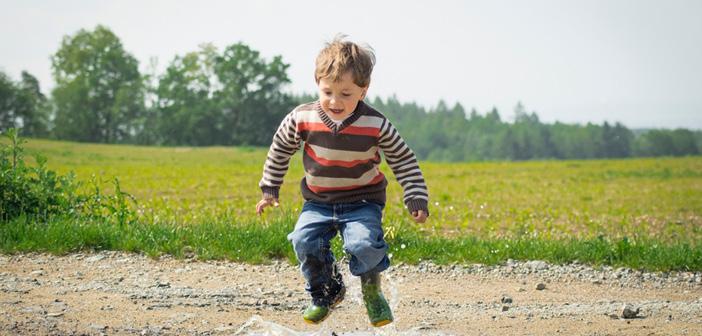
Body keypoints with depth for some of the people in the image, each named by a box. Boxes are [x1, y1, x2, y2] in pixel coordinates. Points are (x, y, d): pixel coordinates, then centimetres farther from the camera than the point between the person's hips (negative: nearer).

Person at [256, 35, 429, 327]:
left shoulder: (376, 125, -15)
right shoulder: (302, 119, -11)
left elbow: (404, 160, -2)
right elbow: (280, 150, 7)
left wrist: (416, 199, -7)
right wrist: (269, 190, 10)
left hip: (363, 202, -2)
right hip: (319, 203, 2)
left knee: (364, 243, -27)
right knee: (305, 240, -21)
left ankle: (372, 291, 6)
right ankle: (326, 292, 8)